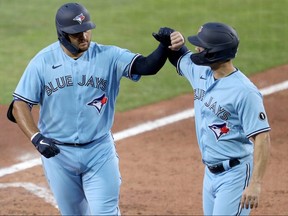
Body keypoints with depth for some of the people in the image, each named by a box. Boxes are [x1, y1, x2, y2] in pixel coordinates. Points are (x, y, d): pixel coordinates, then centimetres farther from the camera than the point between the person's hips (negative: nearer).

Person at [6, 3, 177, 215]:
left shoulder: (109, 57, -8)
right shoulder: (43, 62, -8)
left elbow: (147, 66, -21)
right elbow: (19, 105, -9)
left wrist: (165, 46, -42)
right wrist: (36, 137, -25)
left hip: (99, 150, -1)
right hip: (57, 152, 1)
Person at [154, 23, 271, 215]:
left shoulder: (244, 91, -22)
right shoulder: (201, 72, 3)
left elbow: (262, 138, -25)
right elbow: (178, 58, 23)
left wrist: (255, 184, -32)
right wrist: (176, 44, -3)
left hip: (235, 176, -9)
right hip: (210, 173, 9)